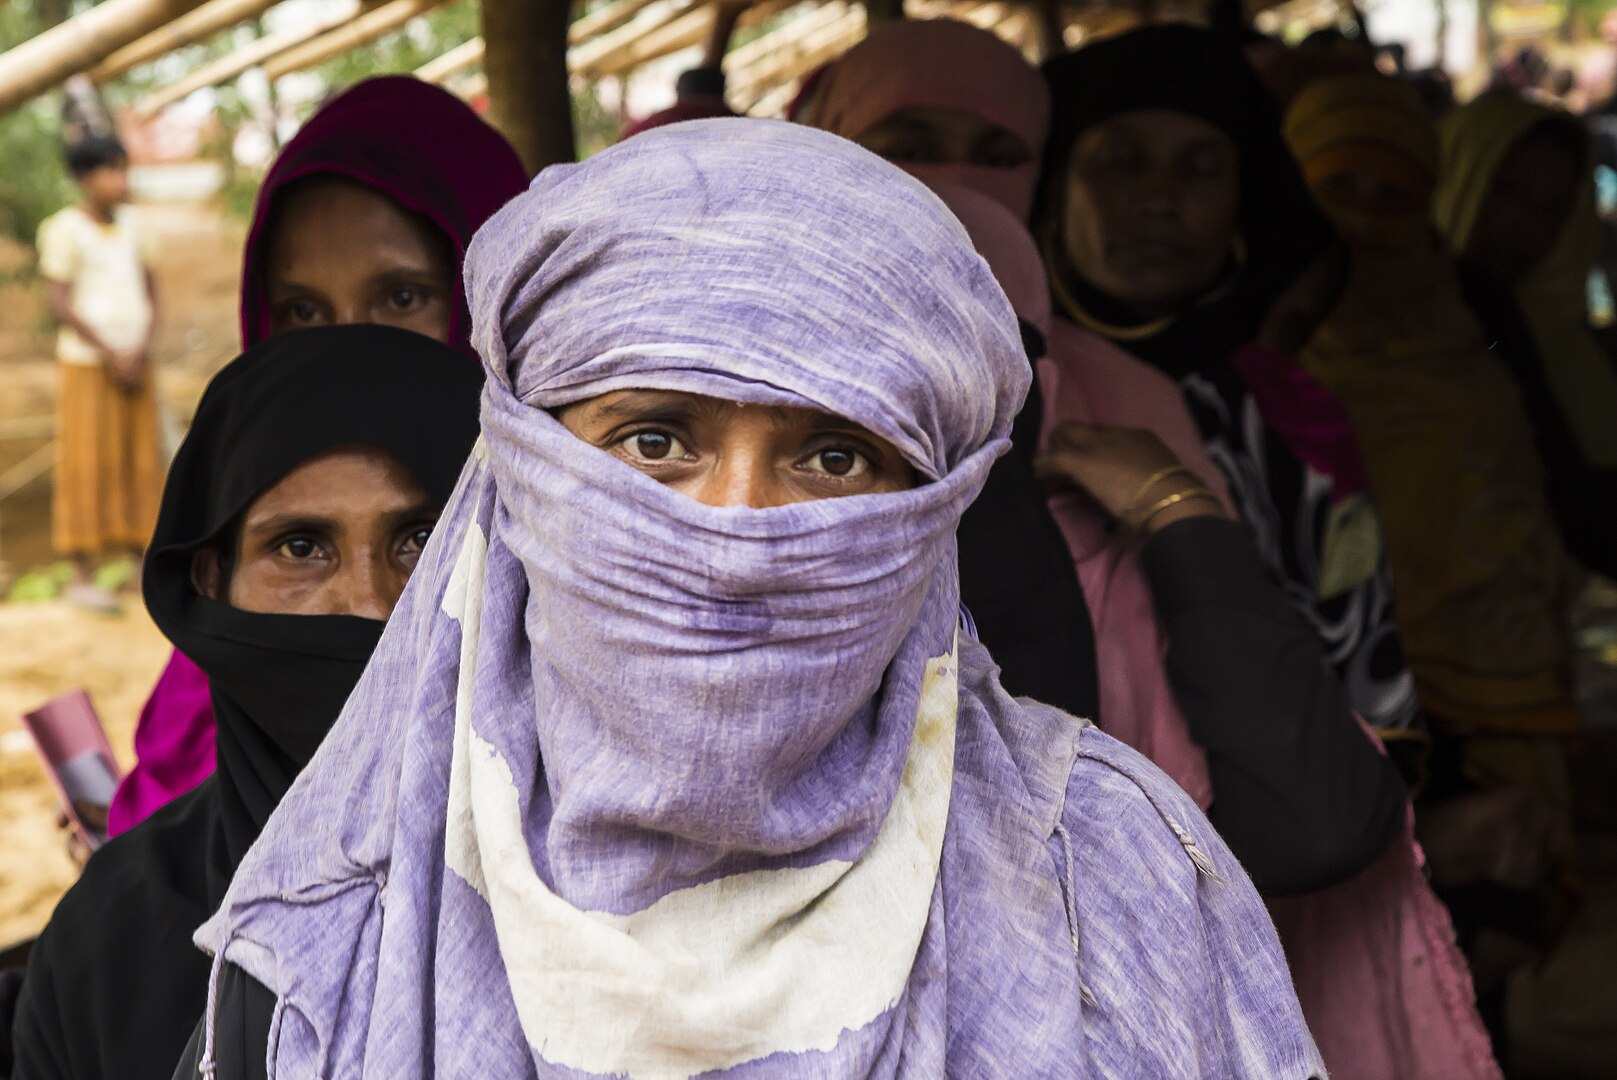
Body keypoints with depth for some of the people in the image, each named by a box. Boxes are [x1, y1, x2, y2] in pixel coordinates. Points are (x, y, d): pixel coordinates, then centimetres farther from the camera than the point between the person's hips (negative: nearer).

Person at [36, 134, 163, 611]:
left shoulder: (130, 225, 7)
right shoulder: (63, 229, -9)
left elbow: (150, 293, 8)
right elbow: (60, 303, -13)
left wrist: (140, 351, -6)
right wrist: (110, 356, -15)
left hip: (135, 364, 5)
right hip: (87, 363, -5)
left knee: (141, 461, 6)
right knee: (87, 467, -4)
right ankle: (82, 577, 2)